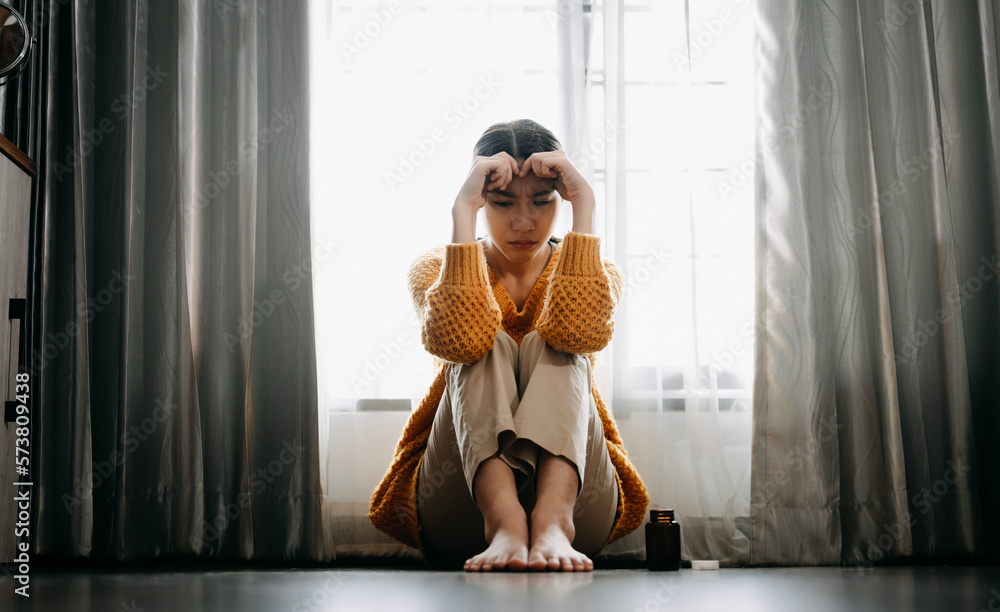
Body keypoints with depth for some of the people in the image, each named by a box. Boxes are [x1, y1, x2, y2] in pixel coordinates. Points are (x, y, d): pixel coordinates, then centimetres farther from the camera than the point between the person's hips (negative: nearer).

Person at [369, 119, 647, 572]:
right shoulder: (435, 269, 7)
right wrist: (461, 212, -18)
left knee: (548, 348, -21)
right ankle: (504, 523, -46)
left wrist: (584, 207, -16)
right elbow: (459, 339, -19)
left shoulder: (599, 275, 9)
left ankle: (552, 519, -45)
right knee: (485, 349, -22)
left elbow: (583, 333, -18)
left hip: (574, 495, 1)